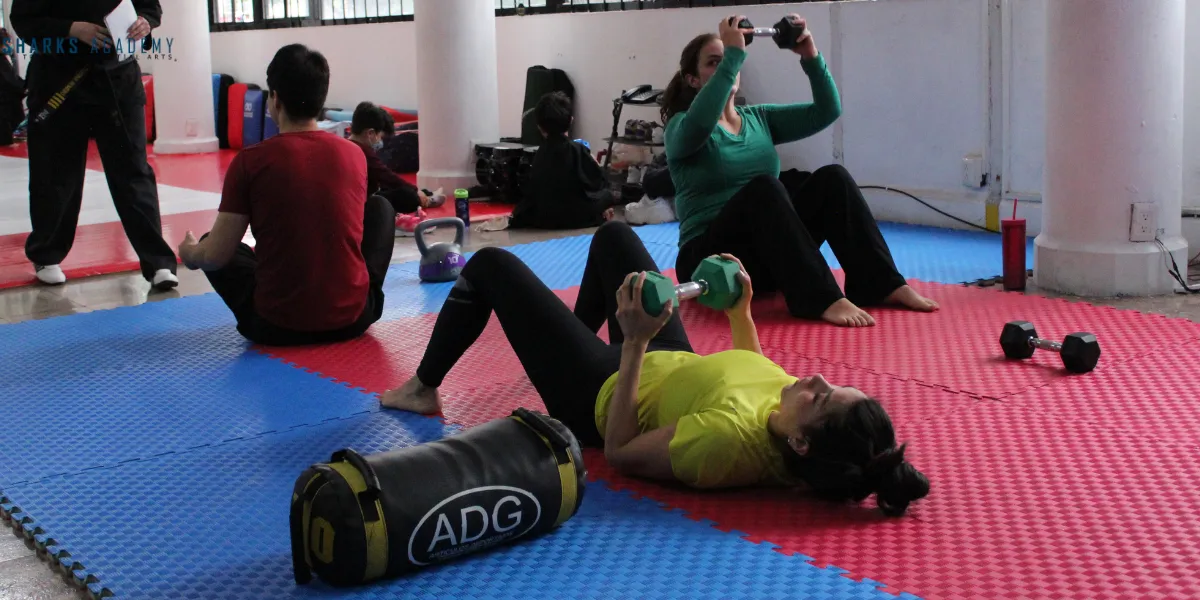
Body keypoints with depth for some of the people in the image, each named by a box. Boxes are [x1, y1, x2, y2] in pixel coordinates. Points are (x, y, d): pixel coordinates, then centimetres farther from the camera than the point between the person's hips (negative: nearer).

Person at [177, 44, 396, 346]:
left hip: (278, 326, -1)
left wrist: (190, 253, 18)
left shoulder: (250, 161, -11)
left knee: (208, 247, 26)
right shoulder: (354, 155, -2)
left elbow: (216, 256, -7)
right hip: (352, 319, 2)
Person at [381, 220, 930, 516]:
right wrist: (741, 312, 0)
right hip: (671, 361, 7)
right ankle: (584, 337, 51)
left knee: (490, 265, 7)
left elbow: (618, 453, -31)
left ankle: (422, 389, 34)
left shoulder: (726, 438, -47)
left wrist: (634, 346, -37)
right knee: (613, 237, 24)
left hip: (601, 393, -7)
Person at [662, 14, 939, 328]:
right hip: (712, 259, -6)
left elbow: (827, 111, 4)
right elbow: (701, 122, -29)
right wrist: (733, 54, -28)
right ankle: (823, 298, -39)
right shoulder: (681, 127, -3)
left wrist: (811, 56, -9)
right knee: (763, 187, -33)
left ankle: (882, 284, -20)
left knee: (832, 177, -14)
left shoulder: (759, 119, 15)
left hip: (767, 254, 6)